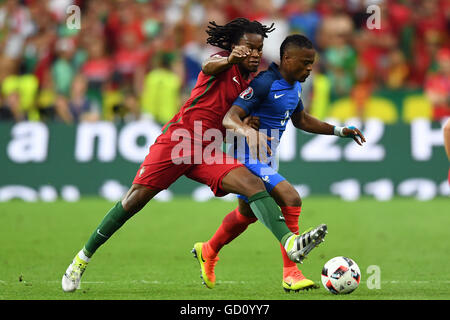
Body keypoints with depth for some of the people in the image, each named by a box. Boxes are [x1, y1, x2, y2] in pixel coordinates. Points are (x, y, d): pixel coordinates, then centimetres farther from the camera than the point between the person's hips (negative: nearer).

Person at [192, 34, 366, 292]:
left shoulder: (294, 86, 6)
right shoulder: (264, 84, -23)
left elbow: (301, 120, 24)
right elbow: (229, 118, -29)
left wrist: (339, 131, 18)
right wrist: (248, 131, -50)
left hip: (266, 162, 10)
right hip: (249, 159, -10)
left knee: (247, 213, 26)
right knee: (291, 199, -24)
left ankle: (208, 252, 50)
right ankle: (291, 274, -20)